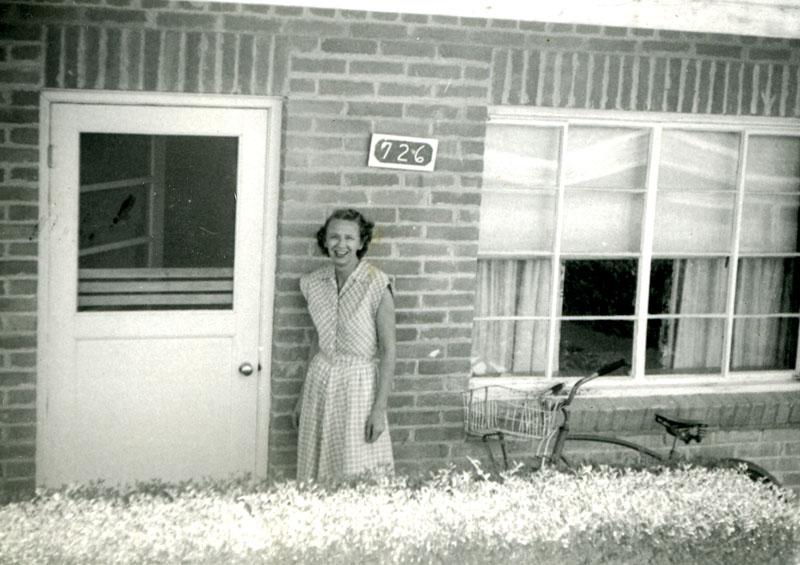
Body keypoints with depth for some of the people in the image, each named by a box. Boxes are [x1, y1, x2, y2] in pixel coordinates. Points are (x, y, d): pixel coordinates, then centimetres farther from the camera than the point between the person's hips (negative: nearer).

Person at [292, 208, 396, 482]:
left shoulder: (377, 285, -13)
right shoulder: (314, 283, 3)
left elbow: (388, 350, -11)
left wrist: (380, 408, -14)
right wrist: (303, 397, 17)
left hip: (359, 385, -5)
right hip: (320, 383, 5)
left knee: (359, 478, -4)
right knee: (316, 473, 7)